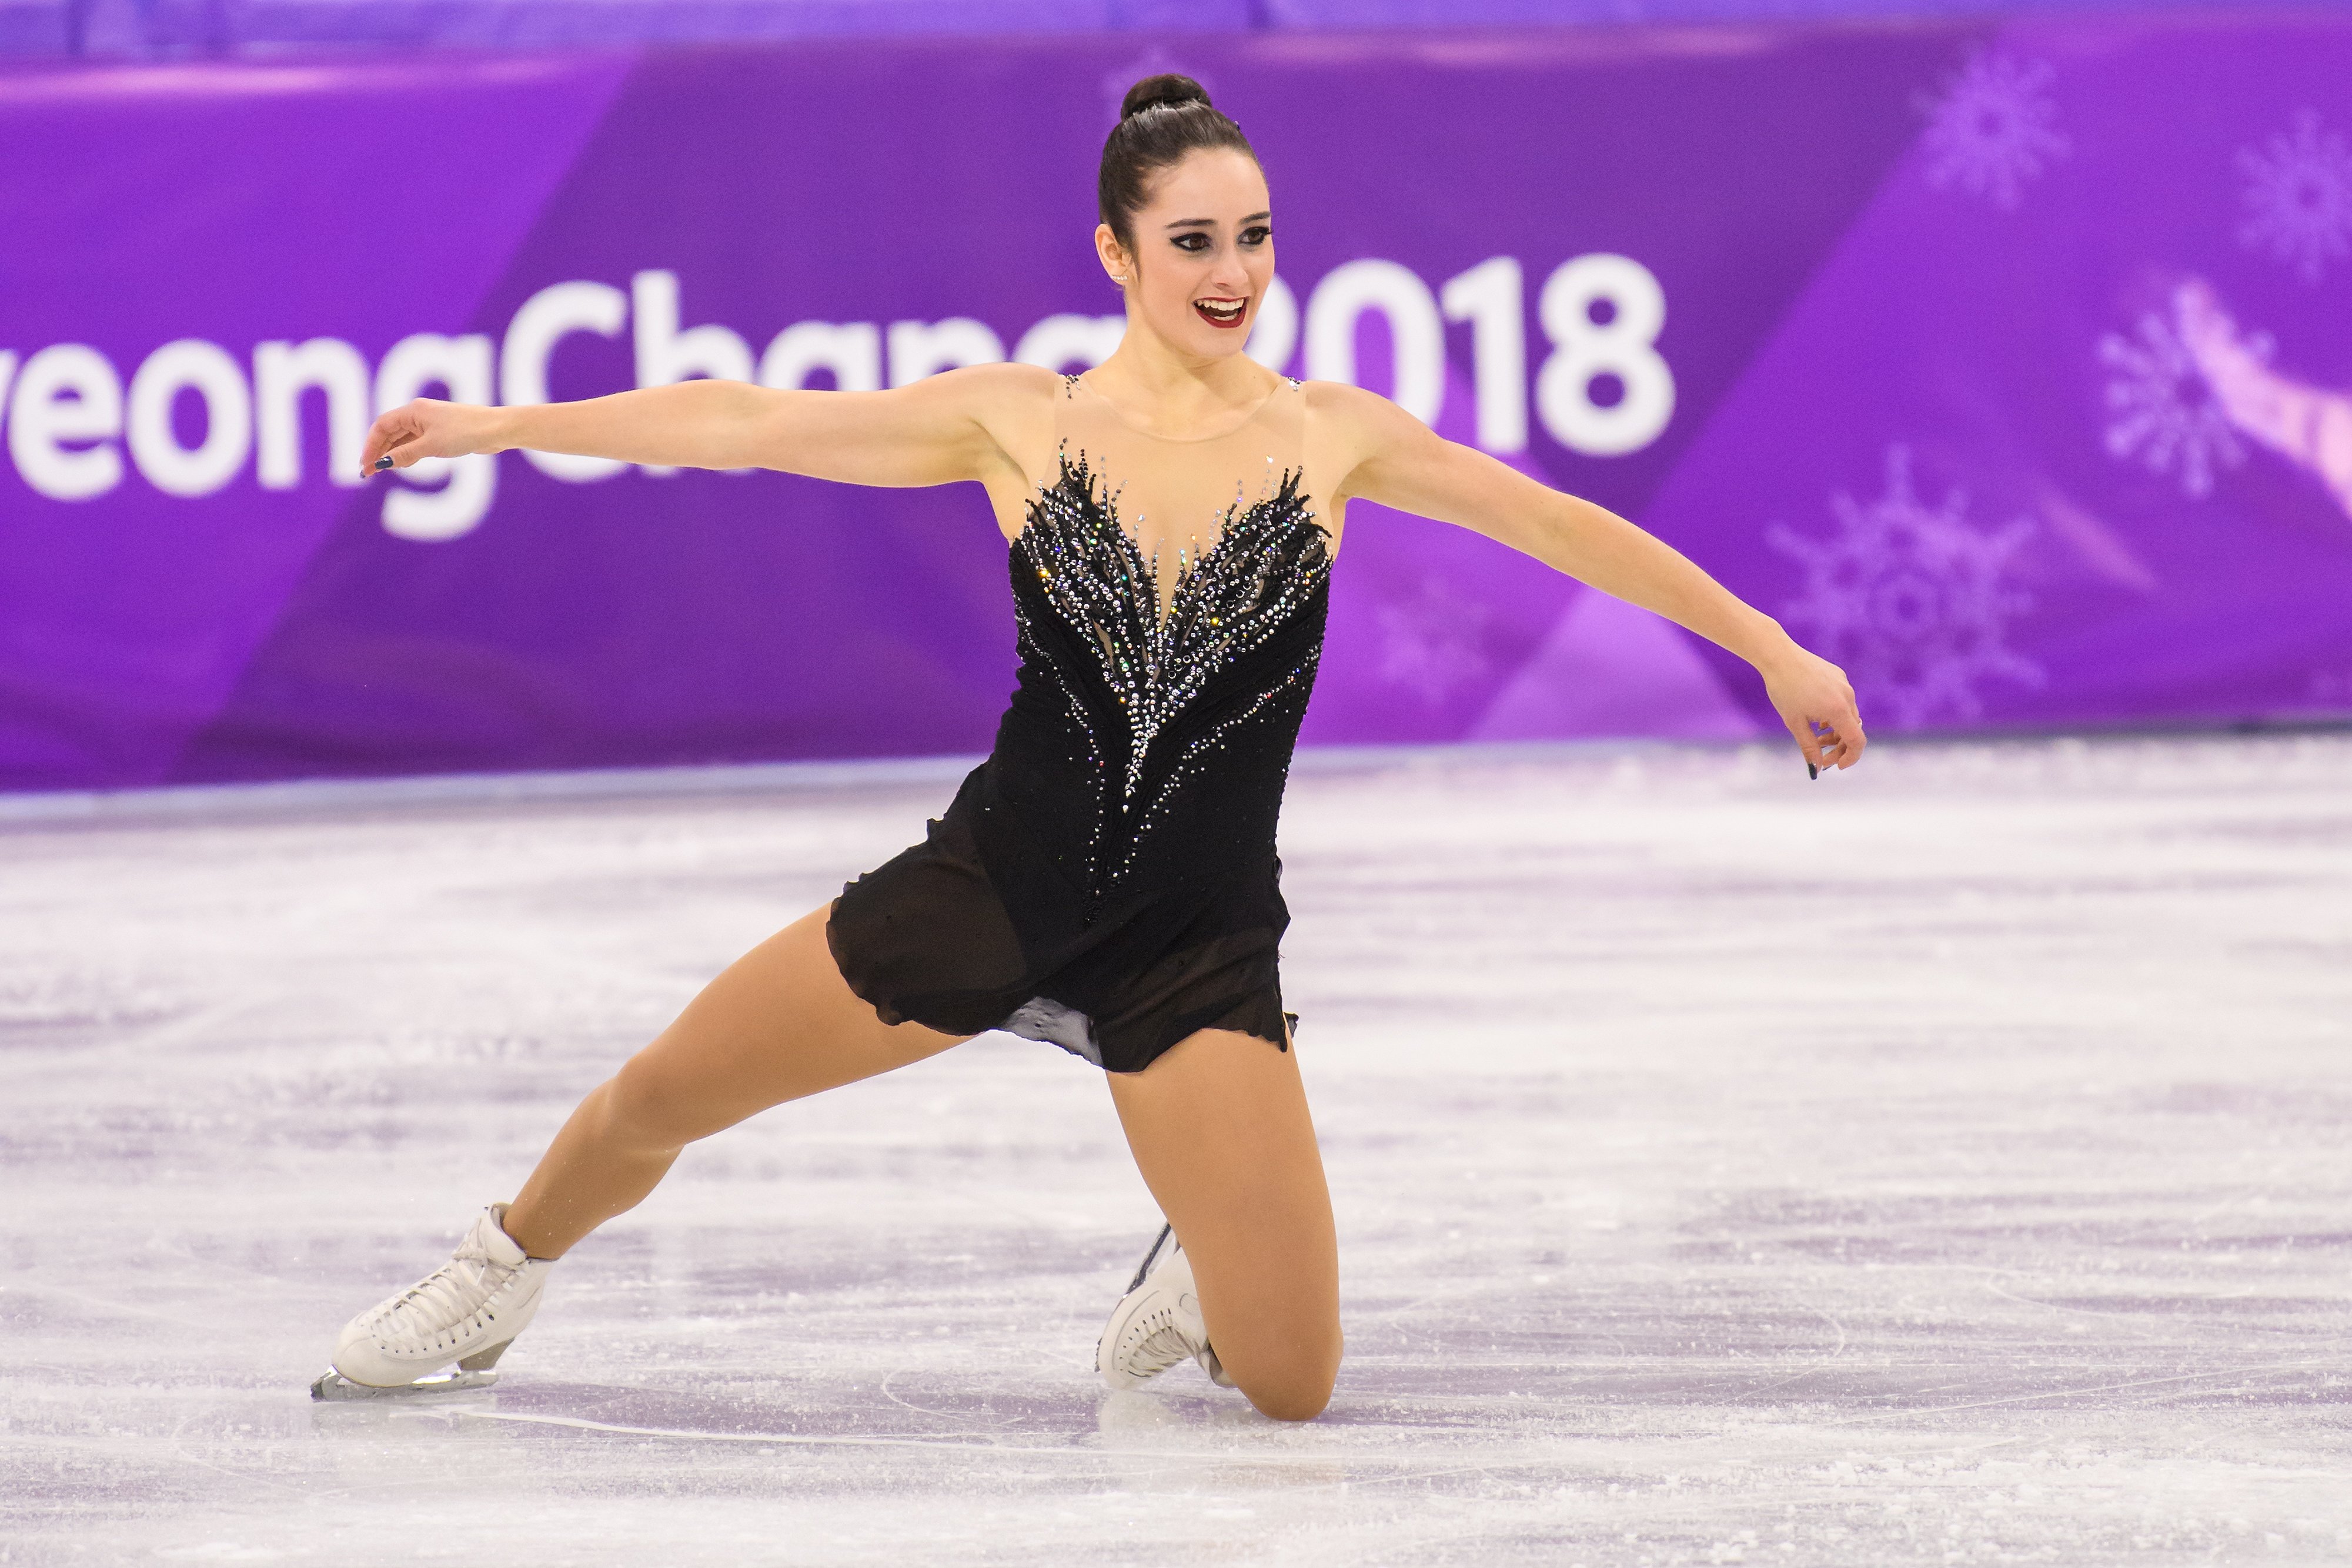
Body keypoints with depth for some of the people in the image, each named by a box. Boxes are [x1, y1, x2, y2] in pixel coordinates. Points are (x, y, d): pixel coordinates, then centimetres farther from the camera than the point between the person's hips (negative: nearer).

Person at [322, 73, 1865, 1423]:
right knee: (653, 1100, 6)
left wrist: (1776, 651, 3)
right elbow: (747, 423, 1)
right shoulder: (1018, 420, -4)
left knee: (1292, 1387, -9)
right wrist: (494, 424, 2)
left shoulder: (1329, 435, -4)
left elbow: (1567, 527, 2)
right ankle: (503, 1280, 40)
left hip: (1200, 946, 0)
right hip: (995, 880, 1)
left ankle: (1207, 1275, 29)